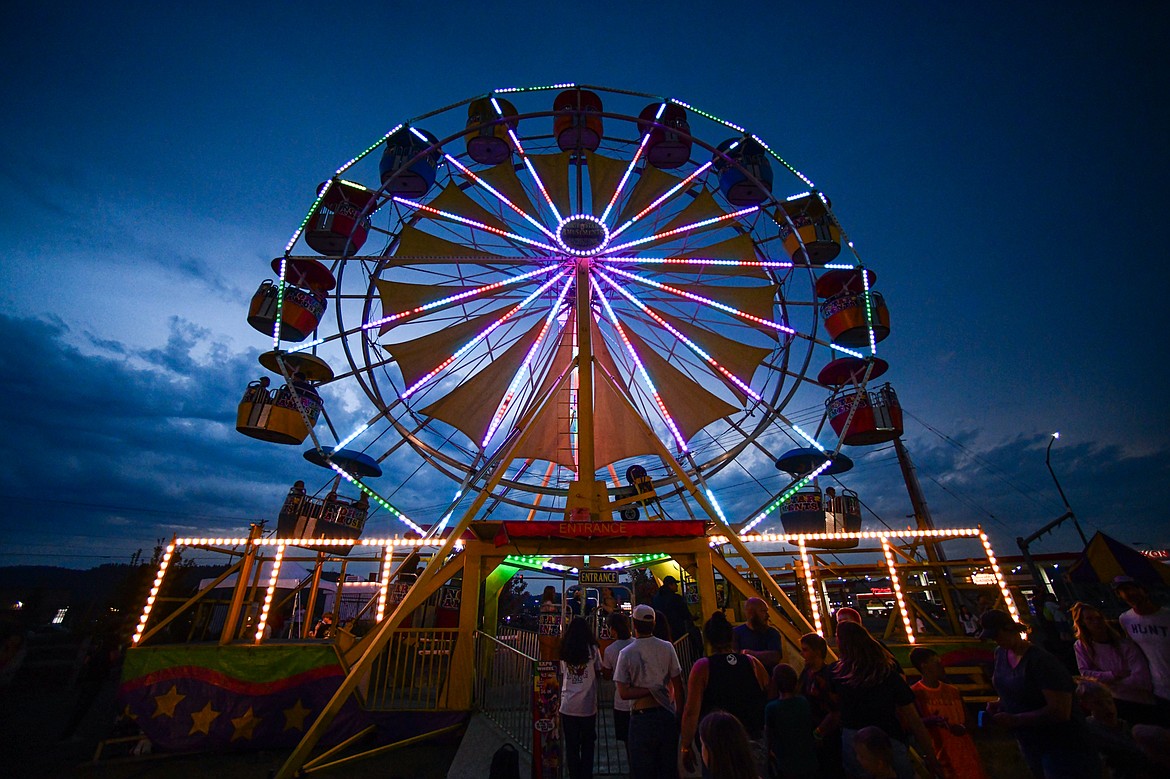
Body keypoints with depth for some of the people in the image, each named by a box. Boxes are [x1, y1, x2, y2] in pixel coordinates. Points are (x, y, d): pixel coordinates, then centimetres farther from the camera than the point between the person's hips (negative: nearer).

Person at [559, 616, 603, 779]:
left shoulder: (563, 650, -2)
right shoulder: (593, 649, -8)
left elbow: (561, 676, 3)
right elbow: (598, 672, 1)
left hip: (568, 706, 1)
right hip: (588, 705, -1)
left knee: (571, 746, 14)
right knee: (587, 745, 15)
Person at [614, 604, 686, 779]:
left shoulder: (626, 653, -13)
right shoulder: (667, 648, -7)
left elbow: (623, 693, -15)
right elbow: (678, 685, -1)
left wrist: (650, 690, -10)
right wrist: (679, 712, 10)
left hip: (642, 717, -2)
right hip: (667, 714, 3)